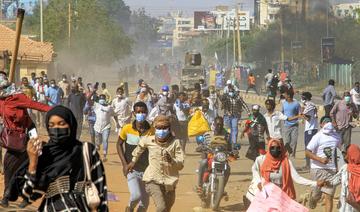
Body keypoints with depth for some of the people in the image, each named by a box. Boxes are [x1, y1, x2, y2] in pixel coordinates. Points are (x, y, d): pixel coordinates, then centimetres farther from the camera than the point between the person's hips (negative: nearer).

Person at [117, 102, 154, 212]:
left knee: (145, 202, 7)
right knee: (136, 195, -19)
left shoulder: (152, 131, -6)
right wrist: (124, 164, -4)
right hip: (131, 169, -2)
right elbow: (119, 145, 5)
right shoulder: (127, 129, -8)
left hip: (146, 170, 2)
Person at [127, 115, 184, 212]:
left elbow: (181, 165, -9)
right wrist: (134, 160, 29)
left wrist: (171, 161, -29)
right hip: (153, 180, -2)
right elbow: (140, 145, 21)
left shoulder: (175, 143, -7)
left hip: (169, 183, 2)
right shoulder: (148, 140, -4)